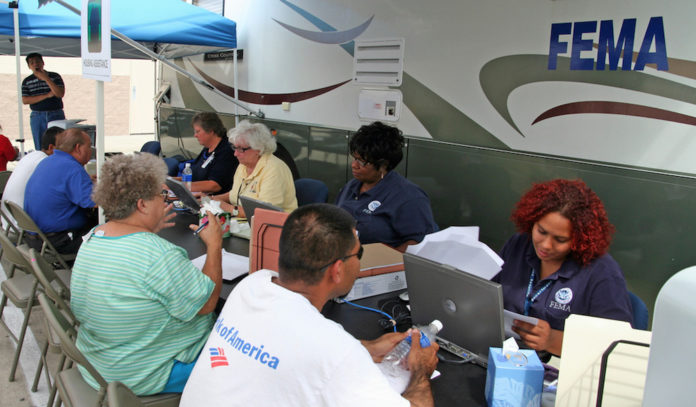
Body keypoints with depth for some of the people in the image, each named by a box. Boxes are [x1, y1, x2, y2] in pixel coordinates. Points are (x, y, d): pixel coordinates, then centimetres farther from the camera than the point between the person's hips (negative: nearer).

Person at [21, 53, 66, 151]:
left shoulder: (55, 77, 3)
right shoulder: (27, 81, 7)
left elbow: (60, 94, -10)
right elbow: (25, 100, -3)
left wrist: (46, 79, -15)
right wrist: (47, 95, -10)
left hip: (56, 115, -1)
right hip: (37, 117, 2)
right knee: (40, 148, 4)